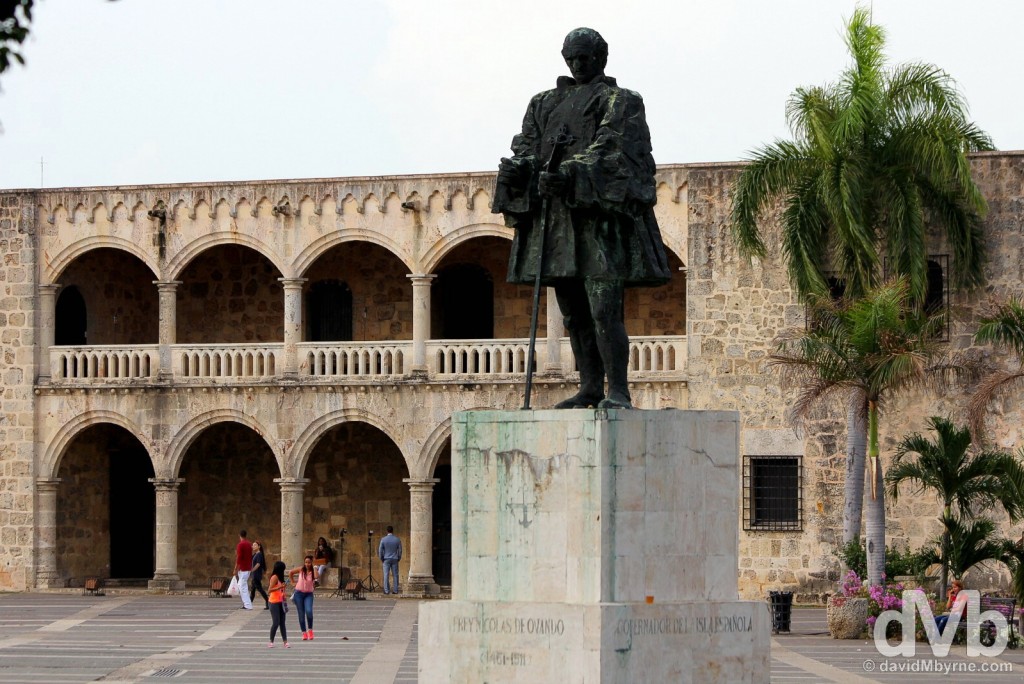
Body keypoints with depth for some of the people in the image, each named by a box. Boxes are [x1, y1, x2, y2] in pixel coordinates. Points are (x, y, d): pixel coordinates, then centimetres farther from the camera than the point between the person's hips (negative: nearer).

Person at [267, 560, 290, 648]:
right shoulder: (275, 577, -12)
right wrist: (280, 587, -29)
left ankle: (285, 642, 3)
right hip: (274, 602, -9)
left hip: (280, 602, 9)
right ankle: (271, 642, -1)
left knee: (282, 623, 5)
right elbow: (270, 589, -20)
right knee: (276, 623, -10)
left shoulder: (280, 577, 13)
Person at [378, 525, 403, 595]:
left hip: (386, 560, -1)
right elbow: (400, 550, 2)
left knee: (386, 575, 0)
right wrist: (398, 559, 13)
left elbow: (380, 550, -4)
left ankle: (386, 590, -3)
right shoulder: (397, 540, -2)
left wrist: (381, 560, 6)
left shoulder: (383, 539, -6)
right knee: (395, 575, 5)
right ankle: (395, 590, 3)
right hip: (395, 560, 1)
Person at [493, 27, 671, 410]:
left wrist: (571, 172, -28)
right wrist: (519, 167, -13)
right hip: (558, 216, 6)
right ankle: (591, 389, 12)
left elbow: (609, 147, -11)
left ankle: (619, 392, -15)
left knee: (604, 310, -14)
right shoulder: (545, 103, 23)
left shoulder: (620, 102, 5)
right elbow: (527, 144, 12)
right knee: (574, 312, 7)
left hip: (599, 213, -6)